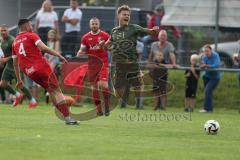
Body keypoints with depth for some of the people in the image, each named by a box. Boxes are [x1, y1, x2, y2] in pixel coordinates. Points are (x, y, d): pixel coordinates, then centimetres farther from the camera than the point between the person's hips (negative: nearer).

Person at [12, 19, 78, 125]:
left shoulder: (15, 42, 18)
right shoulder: (31, 36, 0)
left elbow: (15, 63, 21)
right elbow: (43, 48, -15)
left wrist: (19, 80, 26)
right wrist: (59, 55, -12)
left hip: (30, 73, 6)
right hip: (41, 67, -6)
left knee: (51, 91, 13)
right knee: (56, 90, -5)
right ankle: (67, 117, -15)